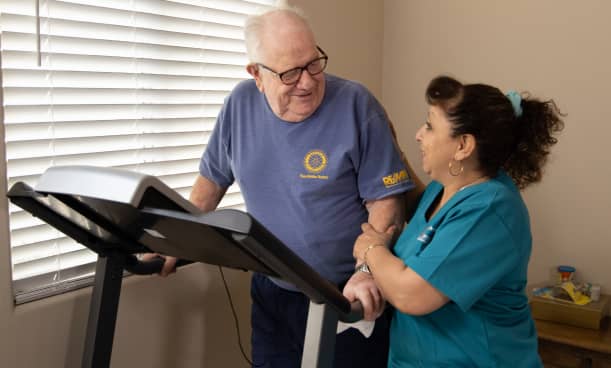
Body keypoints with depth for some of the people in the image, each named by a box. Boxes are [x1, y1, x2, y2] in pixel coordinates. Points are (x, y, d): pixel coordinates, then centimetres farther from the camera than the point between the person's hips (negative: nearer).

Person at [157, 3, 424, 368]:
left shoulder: (356, 105, -16)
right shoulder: (241, 104, -3)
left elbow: (386, 199, -15)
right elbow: (212, 178, 10)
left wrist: (368, 271, -26)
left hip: (346, 297, -4)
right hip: (271, 293, 4)